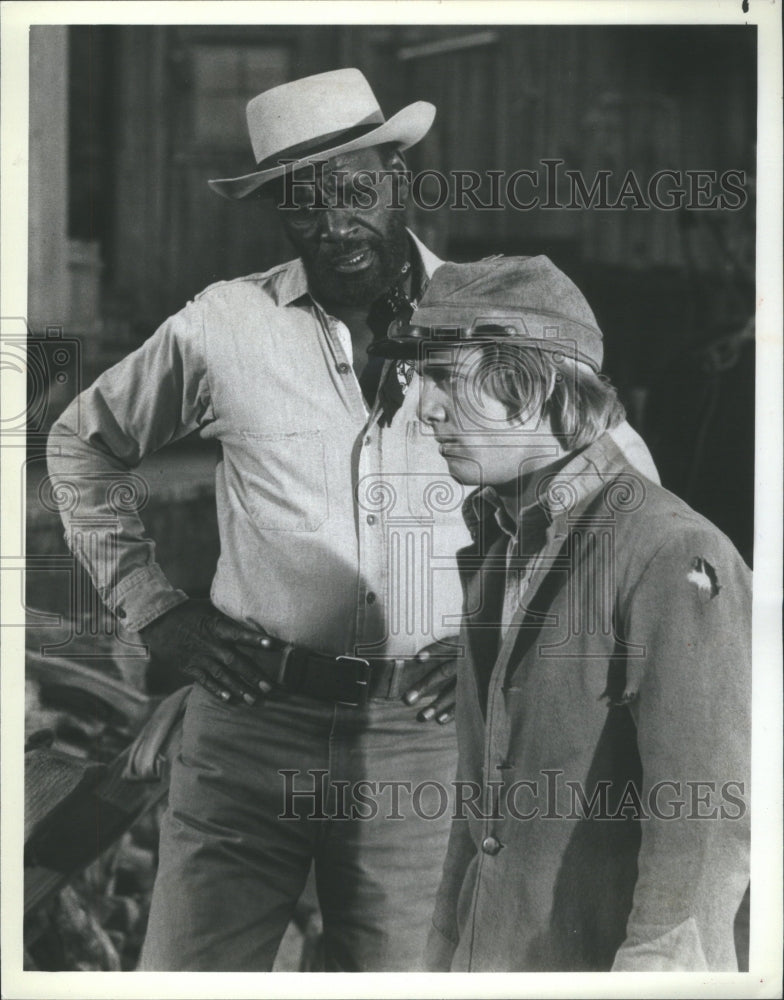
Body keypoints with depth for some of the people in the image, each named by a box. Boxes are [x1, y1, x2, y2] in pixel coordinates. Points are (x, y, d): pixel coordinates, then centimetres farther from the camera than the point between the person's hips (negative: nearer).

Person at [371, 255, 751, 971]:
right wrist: (450, 950, 15)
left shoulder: (671, 555, -17)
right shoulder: (498, 543, 9)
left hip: (603, 962, -7)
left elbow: (708, 812, -20)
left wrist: (658, 961, -20)